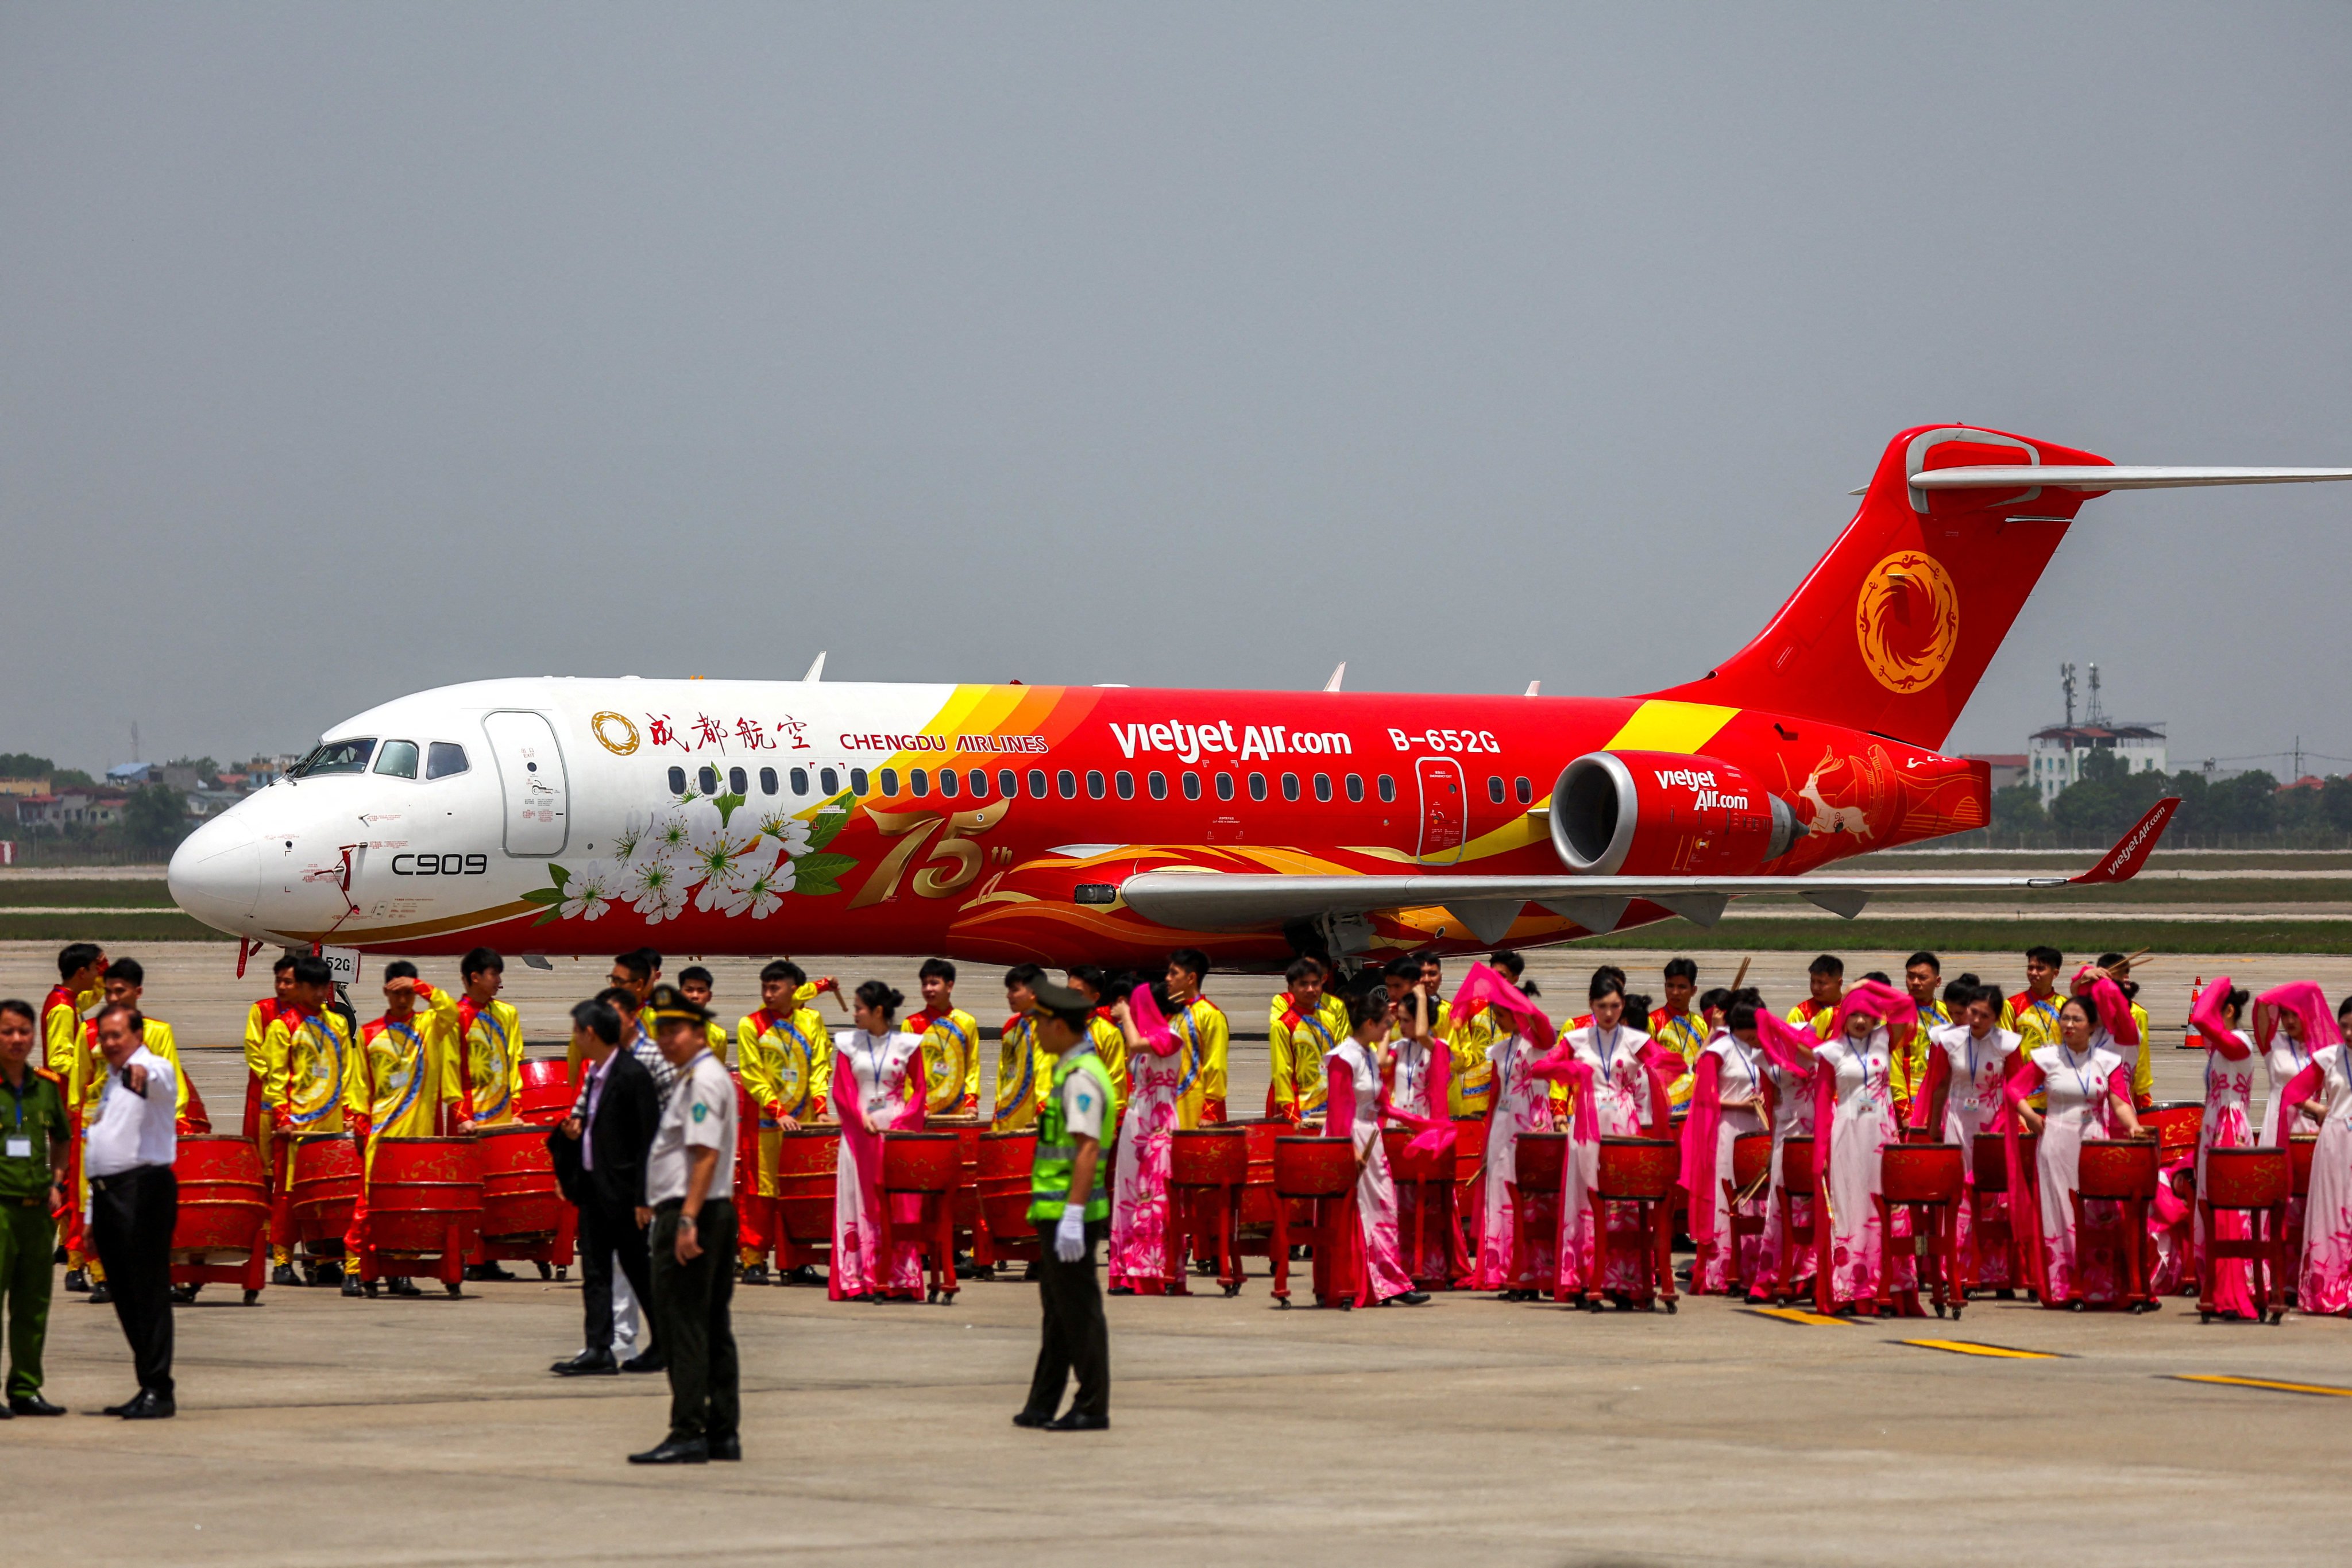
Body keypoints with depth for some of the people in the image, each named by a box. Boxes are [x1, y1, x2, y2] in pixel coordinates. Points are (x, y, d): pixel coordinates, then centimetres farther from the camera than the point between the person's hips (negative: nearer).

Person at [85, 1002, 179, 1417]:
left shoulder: (155, 1071, -3)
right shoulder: (111, 1081, 23)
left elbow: (158, 1081, -30)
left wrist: (142, 1073, -55)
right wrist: (92, 1215, 24)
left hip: (143, 1189, -9)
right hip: (107, 1192, 9)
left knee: (149, 1293, -10)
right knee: (125, 1297, 10)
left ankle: (158, 1391, -11)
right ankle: (148, 1387, 15)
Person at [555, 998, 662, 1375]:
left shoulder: (633, 1075, -16)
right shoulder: (594, 1073, 11)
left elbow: (650, 1138, -17)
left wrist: (643, 1197, -19)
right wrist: (577, 1129, 3)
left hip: (622, 1189, -8)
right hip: (593, 1185, 9)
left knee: (638, 1269, 3)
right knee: (595, 1272, 4)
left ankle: (664, 1344, 16)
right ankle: (598, 1349, 4)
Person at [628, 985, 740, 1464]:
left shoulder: (703, 1080, -13)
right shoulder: (701, 1077, 19)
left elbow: (706, 1155, -22)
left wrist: (687, 1221, -26)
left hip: (692, 1213, -11)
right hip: (717, 1211, 11)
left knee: (682, 1328, -11)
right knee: (713, 1327, 11)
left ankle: (687, 1436, -13)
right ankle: (723, 1433, 12)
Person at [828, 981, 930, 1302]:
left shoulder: (908, 1044, 4)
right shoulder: (848, 1045, 7)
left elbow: (920, 1091, 5)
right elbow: (842, 1092, 3)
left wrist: (903, 1121, -10)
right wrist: (863, 1120, -14)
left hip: (899, 1132, -1)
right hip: (859, 1132, 1)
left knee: (900, 1206, -3)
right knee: (860, 1205, -2)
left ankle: (900, 1281, -1)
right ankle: (859, 1281, -3)